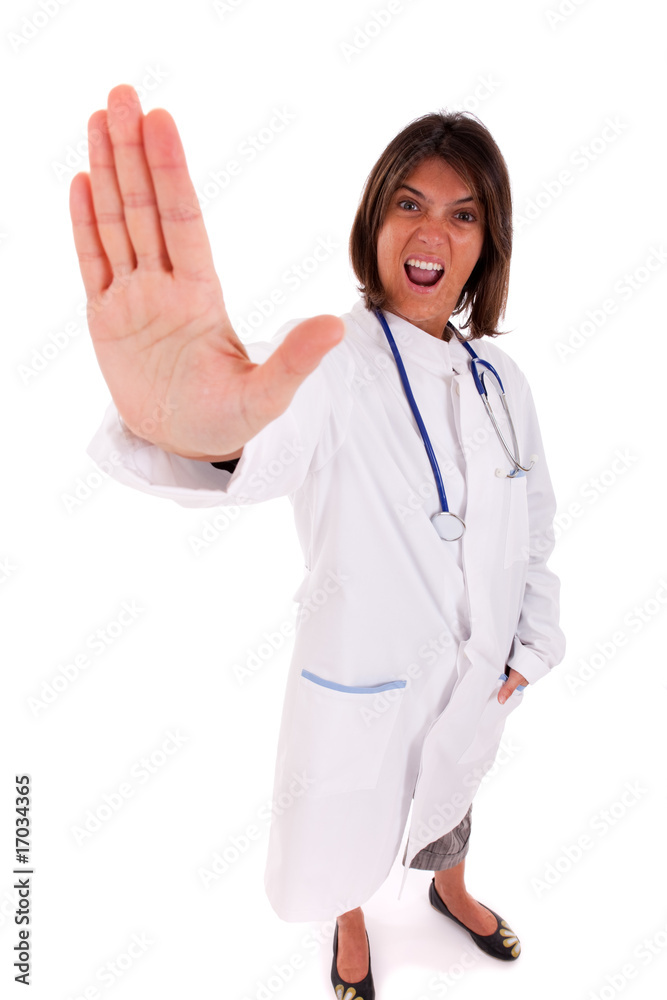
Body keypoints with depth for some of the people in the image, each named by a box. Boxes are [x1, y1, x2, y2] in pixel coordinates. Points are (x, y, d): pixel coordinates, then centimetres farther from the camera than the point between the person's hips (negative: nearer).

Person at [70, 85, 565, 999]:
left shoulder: (499, 379, -5)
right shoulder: (331, 360, -24)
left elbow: (535, 523, 6)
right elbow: (273, 440, -48)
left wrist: (532, 645, 5)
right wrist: (196, 428, -70)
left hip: (475, 674, 5)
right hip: (363, 683, -4)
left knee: (450, 796, 32)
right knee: (351, 828, 23)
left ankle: (451, 891, 67)